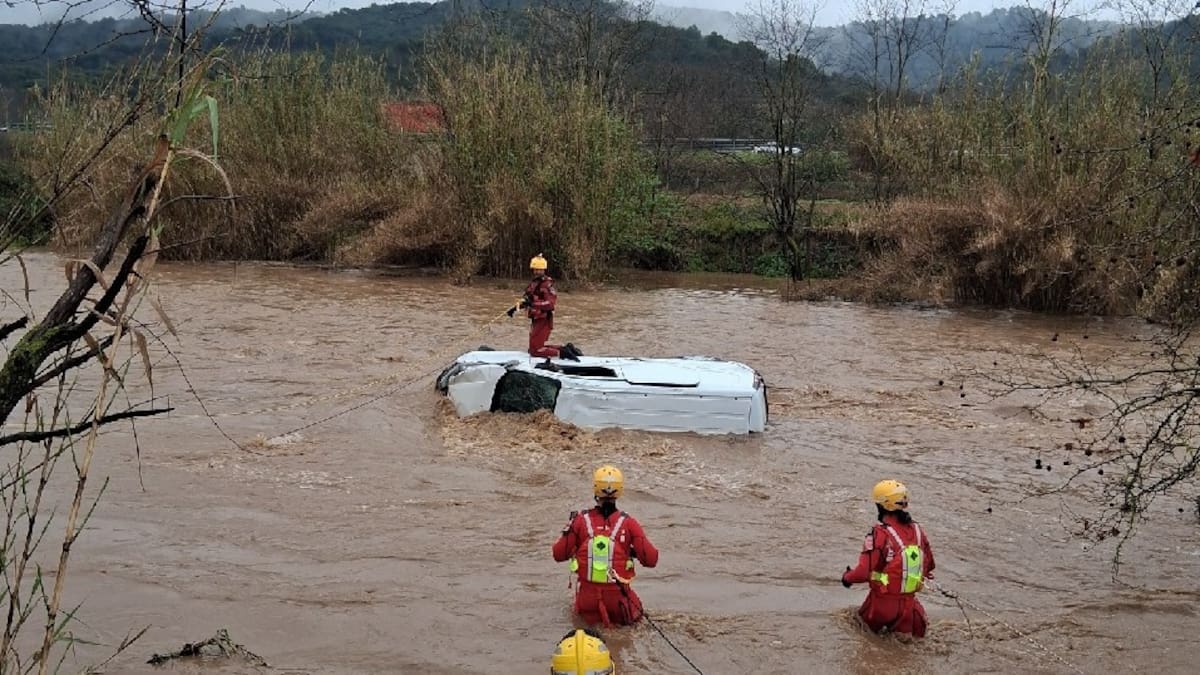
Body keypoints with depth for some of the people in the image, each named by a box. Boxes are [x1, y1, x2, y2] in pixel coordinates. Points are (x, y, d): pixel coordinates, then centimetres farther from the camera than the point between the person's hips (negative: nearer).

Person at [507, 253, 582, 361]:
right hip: (536, 320, 9)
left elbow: (550, 303, -27)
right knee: (535, 348, 17)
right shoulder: (534, 283, 10)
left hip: (543, 320, -9)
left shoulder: (547, 284, -17)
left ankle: (561, 352, -6)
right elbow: (526, 299, 23)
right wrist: (515, 307, 16)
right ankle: (565, 348, 17)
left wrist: (533, 303, -34)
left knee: (535, 351, -8)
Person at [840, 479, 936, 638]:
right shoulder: (917, 530, 0)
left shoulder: (880, 534, -19)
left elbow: (864, 572, -19)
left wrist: (847, 577, 1)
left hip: (883, 602, -5)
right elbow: (929, 566, 12)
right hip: (909, 604, 5)